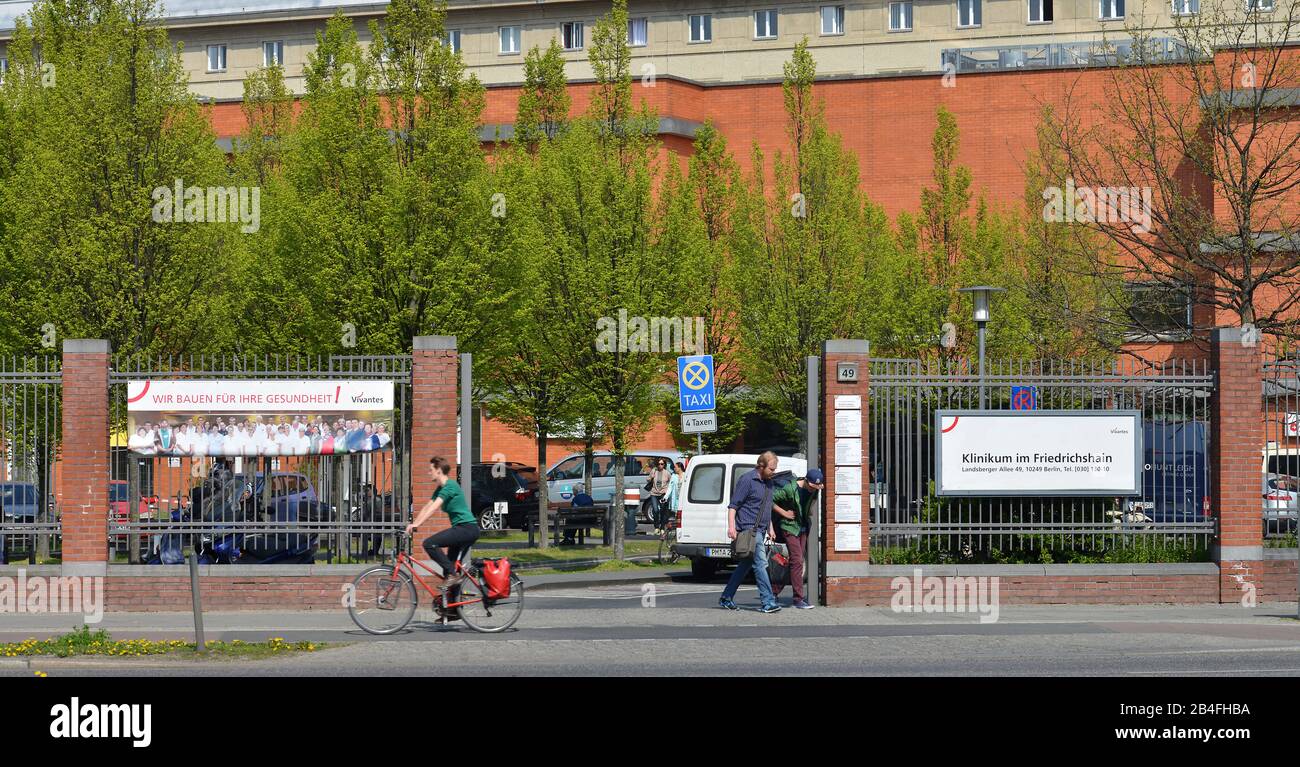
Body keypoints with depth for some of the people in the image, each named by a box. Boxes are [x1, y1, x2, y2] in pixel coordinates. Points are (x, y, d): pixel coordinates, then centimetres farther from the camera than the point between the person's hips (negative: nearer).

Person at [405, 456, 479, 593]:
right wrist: (413, 524, 5)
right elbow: (427, 507, 16)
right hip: (468, 530, 10)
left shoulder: (450, 485, -13)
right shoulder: (440, 489, 17)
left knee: (429, 543, -20)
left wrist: (416, 524, -28)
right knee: (450, 563, 10)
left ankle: (453, 575, -17)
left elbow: (434, 507, -23)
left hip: (466, 528, -10)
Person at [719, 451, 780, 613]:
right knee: (760, 563, -13)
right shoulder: (747, 480, -10)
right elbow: (733, 505, -12)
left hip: (760, 530, 9)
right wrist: (731, 527, -21)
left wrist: (770, 529, 27)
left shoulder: (768, 482, 16)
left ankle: (726, 598, 18)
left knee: (745, 565, 11)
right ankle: (768, 602, -16)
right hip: (749, 529, -9)